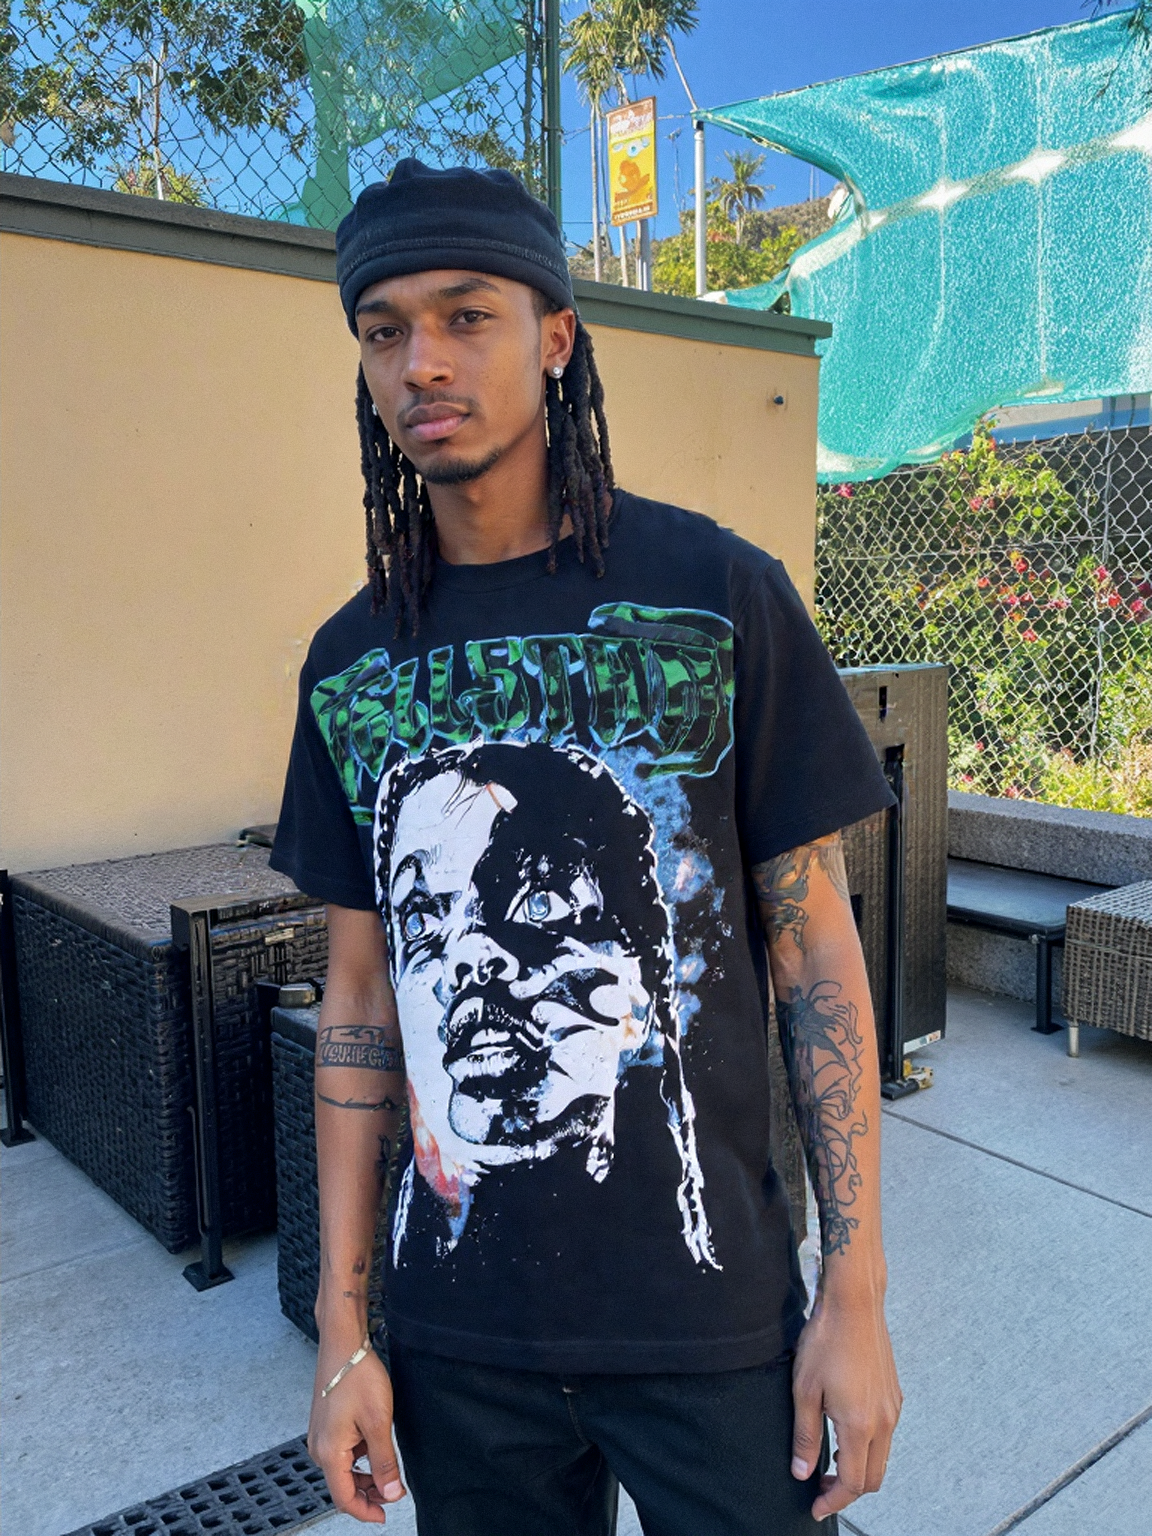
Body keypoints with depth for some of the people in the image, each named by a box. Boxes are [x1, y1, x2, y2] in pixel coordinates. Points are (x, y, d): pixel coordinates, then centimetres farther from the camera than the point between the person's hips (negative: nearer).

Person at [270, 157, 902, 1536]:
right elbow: (361, 994, 3)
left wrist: (856, 1292, -7)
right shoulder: (350, 662, 0)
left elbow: (816, 947, -6)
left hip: (707, 1321, -2)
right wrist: (342, 1329, 5)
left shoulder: (719, 595, -9)